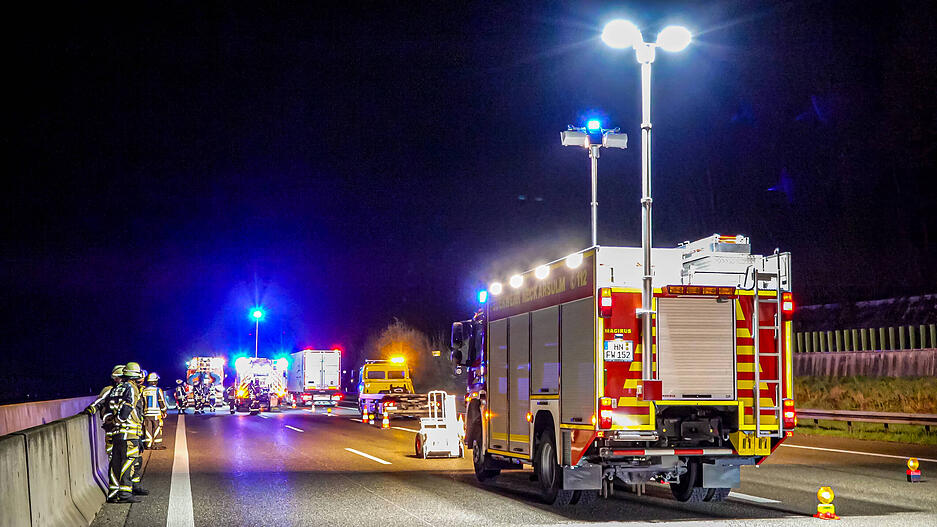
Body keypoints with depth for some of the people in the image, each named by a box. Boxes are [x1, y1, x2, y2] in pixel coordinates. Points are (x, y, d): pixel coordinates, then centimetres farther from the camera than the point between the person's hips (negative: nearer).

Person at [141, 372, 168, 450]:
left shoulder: (144, 390, 3)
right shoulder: (158, 390, -10)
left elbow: (141, 402, 9)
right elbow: (162, 402, -7)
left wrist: (143, 411, 20)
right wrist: (164, 411, 6)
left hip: (146, 413, 4)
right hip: (156, 414, -4)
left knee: (148, 429, 9)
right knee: (157, 429, 3)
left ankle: (149, 445, 11)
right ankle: (157, 445, 3)